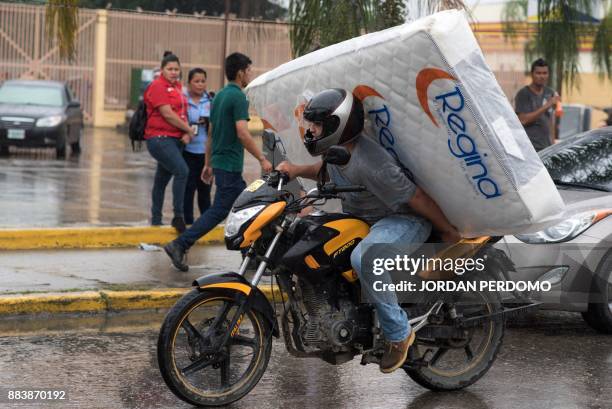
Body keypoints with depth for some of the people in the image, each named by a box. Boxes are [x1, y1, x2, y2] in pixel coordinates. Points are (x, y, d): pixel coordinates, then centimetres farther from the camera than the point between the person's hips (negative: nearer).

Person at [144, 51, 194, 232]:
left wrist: (186, 134, -3)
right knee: (182, 171, -22)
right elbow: (168, 114, -15)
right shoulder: (158, 87, -9)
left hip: (175, 139, 9)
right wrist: (188, 129, -6)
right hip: (160, 138, -9)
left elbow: (182, 112, 15)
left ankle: (156, 220, 19)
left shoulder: (177, 87, 17)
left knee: (162, 179, 13)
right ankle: (178, 216, -19)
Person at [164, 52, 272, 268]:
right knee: (219, 210, -6)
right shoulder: (238, 97, -15)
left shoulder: (220, 95, 13)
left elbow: (210, 133, 17)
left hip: (220, 161, 10)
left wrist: (208, 164, 22)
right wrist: (262, 159, -18)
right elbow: (242, 133, -23)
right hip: (230, 164, -10)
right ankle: (179, 245, -10)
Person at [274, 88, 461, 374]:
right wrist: (297, 170, 5)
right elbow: (327, 169, 24)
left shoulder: (369, 165, -33)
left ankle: (398, 333, -21)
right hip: (361, 218, 10)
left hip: (404, 219, -10)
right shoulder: (336, 150, -3)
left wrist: (448, 232, -13)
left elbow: (417, 198, -25)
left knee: (364, 259, -39)